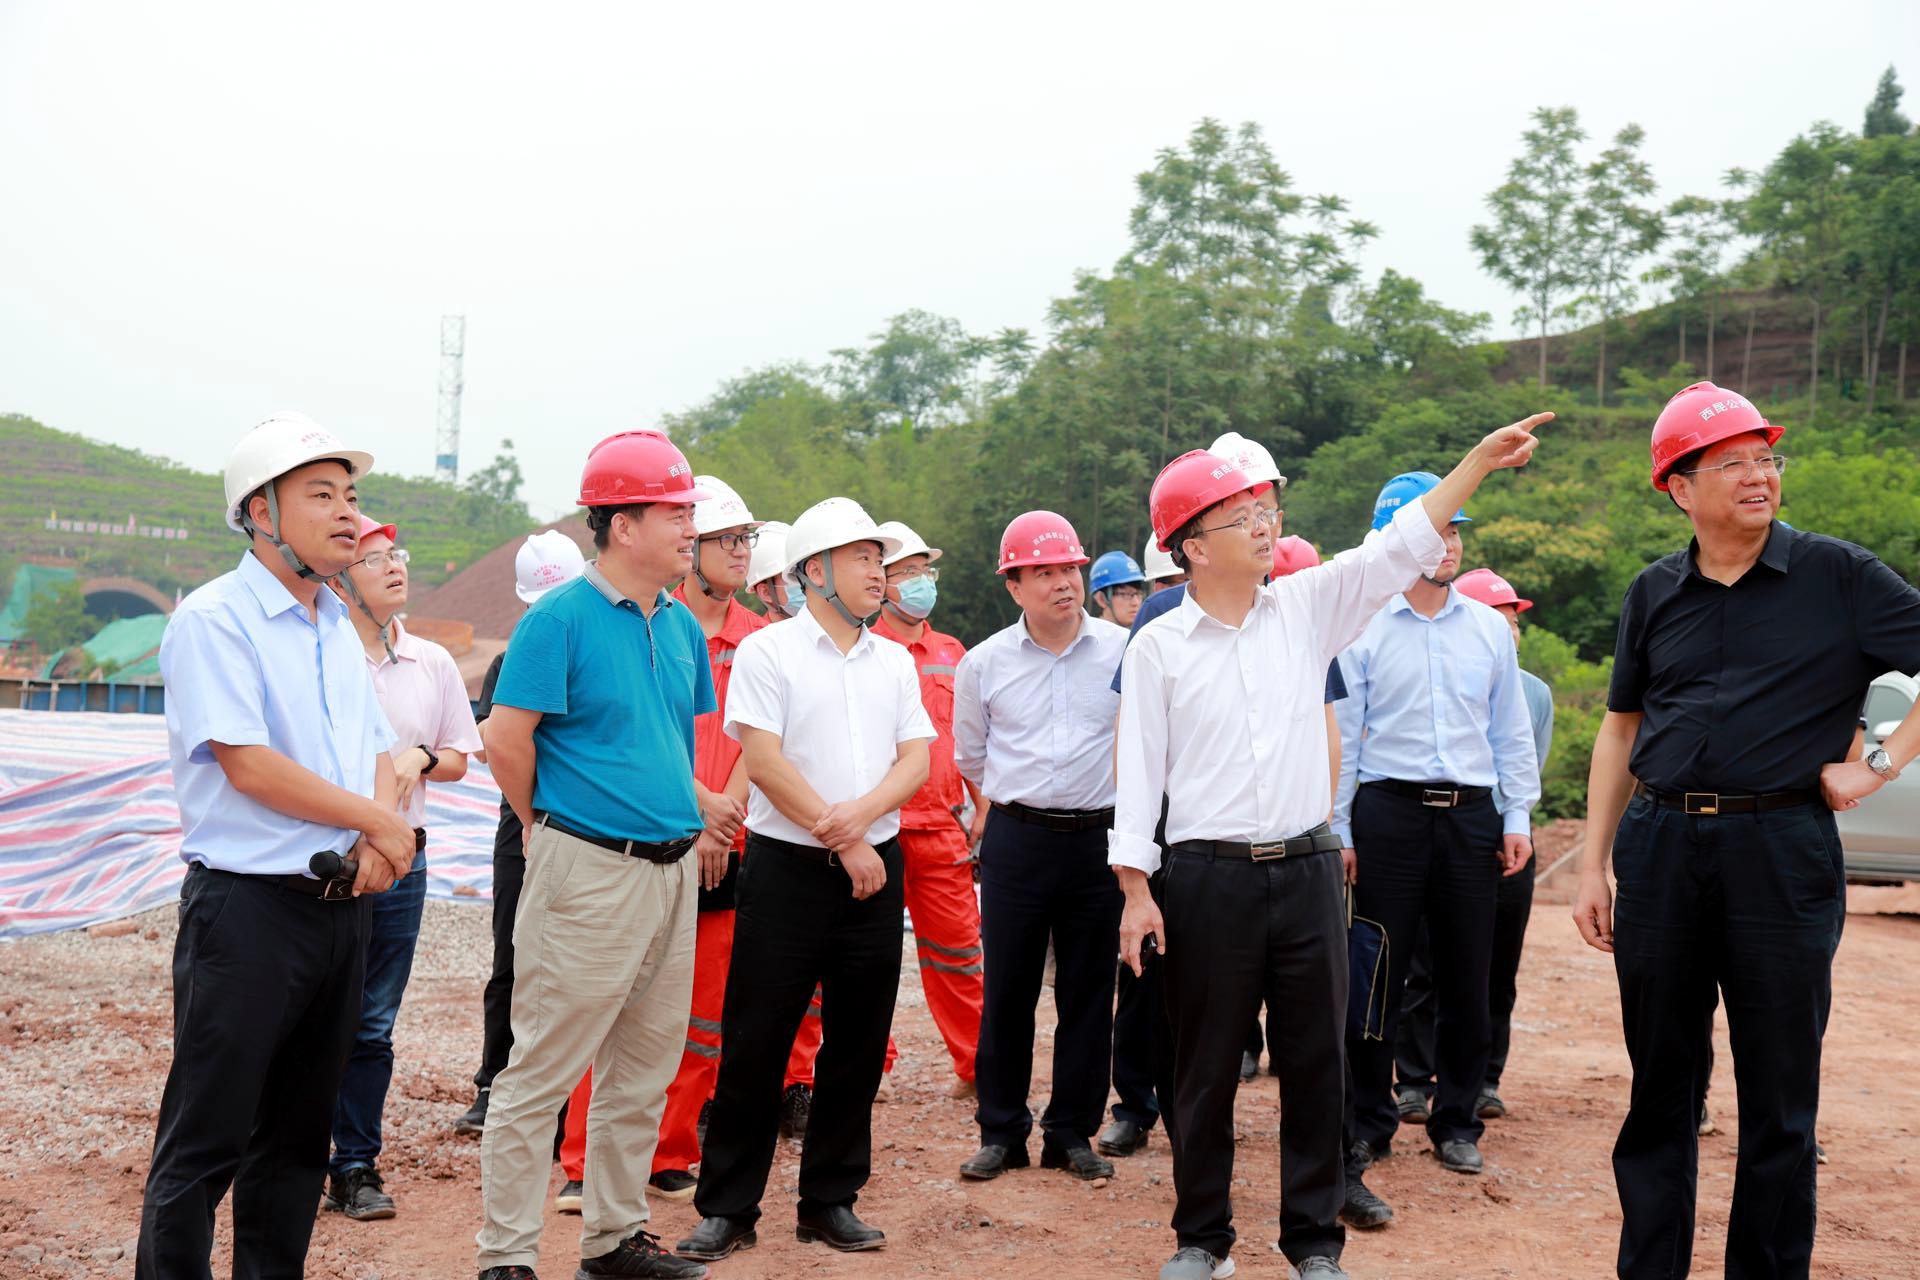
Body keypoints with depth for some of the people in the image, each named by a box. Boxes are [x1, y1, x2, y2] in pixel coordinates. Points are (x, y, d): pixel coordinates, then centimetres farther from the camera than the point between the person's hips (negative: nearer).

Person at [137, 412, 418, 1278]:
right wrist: (379, 822, -11)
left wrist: (377, 843, -6)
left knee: (299, 1132, 15)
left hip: (342, 905, 8)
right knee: (206, 1140, -1)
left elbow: (378, 752, 14)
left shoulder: (337, 629, 14)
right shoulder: (214, 619, -10)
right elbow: (247, 763, -18)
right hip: (248, 906, -8)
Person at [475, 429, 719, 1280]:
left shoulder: (680, 625, 11)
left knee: (643, 1073, 15)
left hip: (672, 868, 8)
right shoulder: (561, 618, -12)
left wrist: (694, 804, 9)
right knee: (542, 1071, 0)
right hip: (590, 873, -8)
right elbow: (507, 740, -11)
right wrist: (555, 832, 1)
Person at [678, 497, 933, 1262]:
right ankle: (728, 1206, 11)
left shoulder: (895, 662, 12)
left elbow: (915, 760, 5)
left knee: (857, 1047, 9)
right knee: (755, 1046, 0)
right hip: (786, 868, -5)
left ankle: (830, 1199, 21)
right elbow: (764, 761, -11)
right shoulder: (767, 651, -3)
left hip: (874, 870, 5)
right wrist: (841, 843, -11)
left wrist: (860, 813, -14)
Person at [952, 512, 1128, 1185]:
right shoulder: (984, 663, 4)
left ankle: (1072, 1133, 18)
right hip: (1015, 841, 0)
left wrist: (1117, 802, 12)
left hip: (1099, 838, 0)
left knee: (1088, 991, 6)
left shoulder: (1124, 651, -1)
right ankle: (1001, 1131, 17)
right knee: (1007, 990, 4)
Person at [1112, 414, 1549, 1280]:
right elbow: (1139, 769, -2)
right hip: (1207, 880, -2)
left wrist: (1482, 458, -7)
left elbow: (1399, 549, 0)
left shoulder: (1307, 607, 6)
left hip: (1306, 872, 3)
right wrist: (1136, 890, -7)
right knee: (1205, 1068, 8)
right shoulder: (1158, 646, -2)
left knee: (1316, 1062, 8)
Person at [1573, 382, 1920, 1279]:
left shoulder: (1837, 576, -1)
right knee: (1660, 1085, 11)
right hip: (1660, 848, 3)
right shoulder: (1654, 594, 9)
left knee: (1779, 1098, 6)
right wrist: (1592, 865, 10)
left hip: (1782, 852, -3)